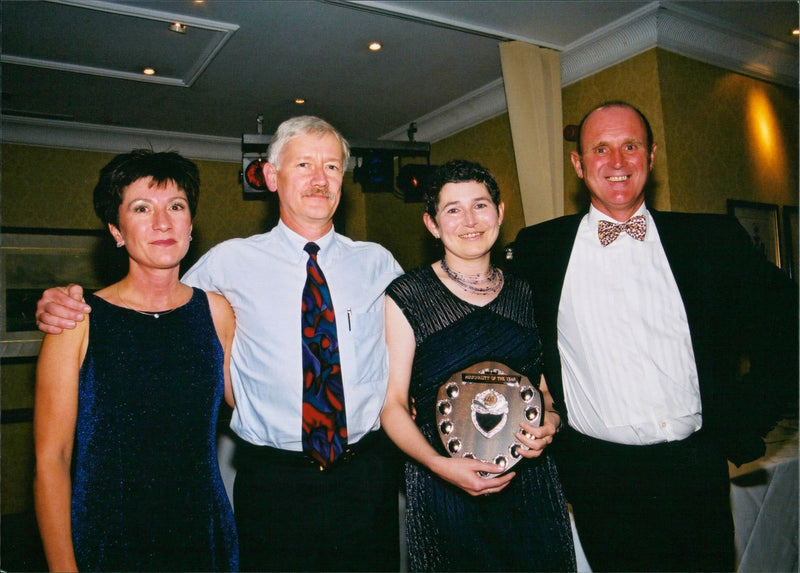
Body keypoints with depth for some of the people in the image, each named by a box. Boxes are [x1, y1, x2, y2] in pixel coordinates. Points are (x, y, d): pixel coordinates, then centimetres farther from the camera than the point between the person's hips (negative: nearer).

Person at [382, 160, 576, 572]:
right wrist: (440, 464, -20)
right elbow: (392, 403, -7)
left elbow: (548, 386, 14)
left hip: (531, 482, 4)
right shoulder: (405, 297, -6)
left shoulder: (527, 294, 6)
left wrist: (551, 422, -7)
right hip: (443, 487, -3)